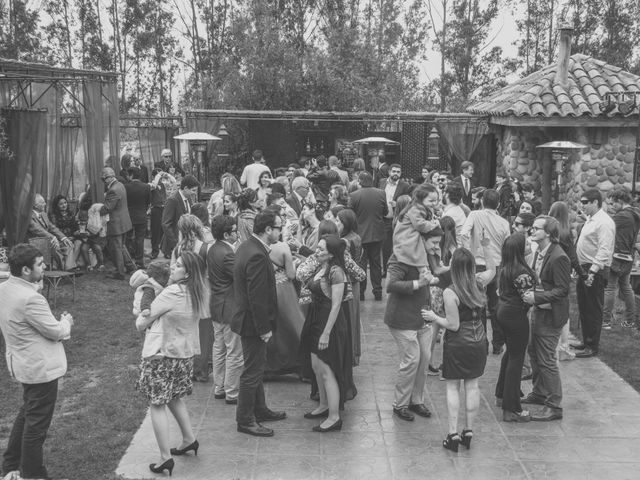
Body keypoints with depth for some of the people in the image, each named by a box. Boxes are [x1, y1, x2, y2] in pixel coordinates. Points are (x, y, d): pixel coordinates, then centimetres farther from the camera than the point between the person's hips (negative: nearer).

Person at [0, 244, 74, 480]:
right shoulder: (29, 299, -29)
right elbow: (56, 331, -20)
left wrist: (59, 325, 2)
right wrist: (66, 322, 1)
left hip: (22, 363, 10)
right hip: (40, 367, -10)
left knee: (27, 414, 25)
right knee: (36, 424, 6)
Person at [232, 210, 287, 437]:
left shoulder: (247, 246, 6)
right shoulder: (257, 256, -27)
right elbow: (256, 297, -26)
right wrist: (264, 328, -20)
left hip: (248, 318, 10)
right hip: (253, 323, -10)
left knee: (256, 368, 21)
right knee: (252, 371, 2)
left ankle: (259, 410, 36)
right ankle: (245, 420, 14)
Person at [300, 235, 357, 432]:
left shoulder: (336, 272, -20)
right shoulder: (322, 268, 8)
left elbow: (336, 306, -21)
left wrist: (326, 333, -21)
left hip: (330, 323, -9)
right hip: (316, 320, 9)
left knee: (326, 371, -3)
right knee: (316, 367, 18)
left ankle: (334, 417, 6)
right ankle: (324, 406, 35)